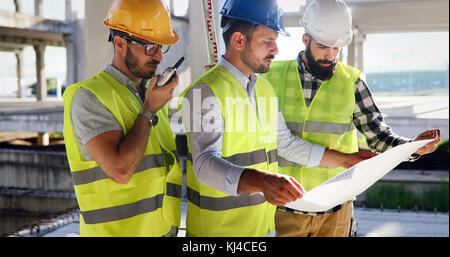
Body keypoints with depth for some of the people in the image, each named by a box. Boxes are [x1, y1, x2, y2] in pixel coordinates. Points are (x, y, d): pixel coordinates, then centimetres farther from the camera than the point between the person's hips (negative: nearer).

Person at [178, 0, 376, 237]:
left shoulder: (264, 88, 10)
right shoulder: (206, 91, -17)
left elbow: (287, 144, 19)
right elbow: (206, 164, -28)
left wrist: (345, 160, 15)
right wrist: (263, 181, -44)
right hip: (218, 228, -7)